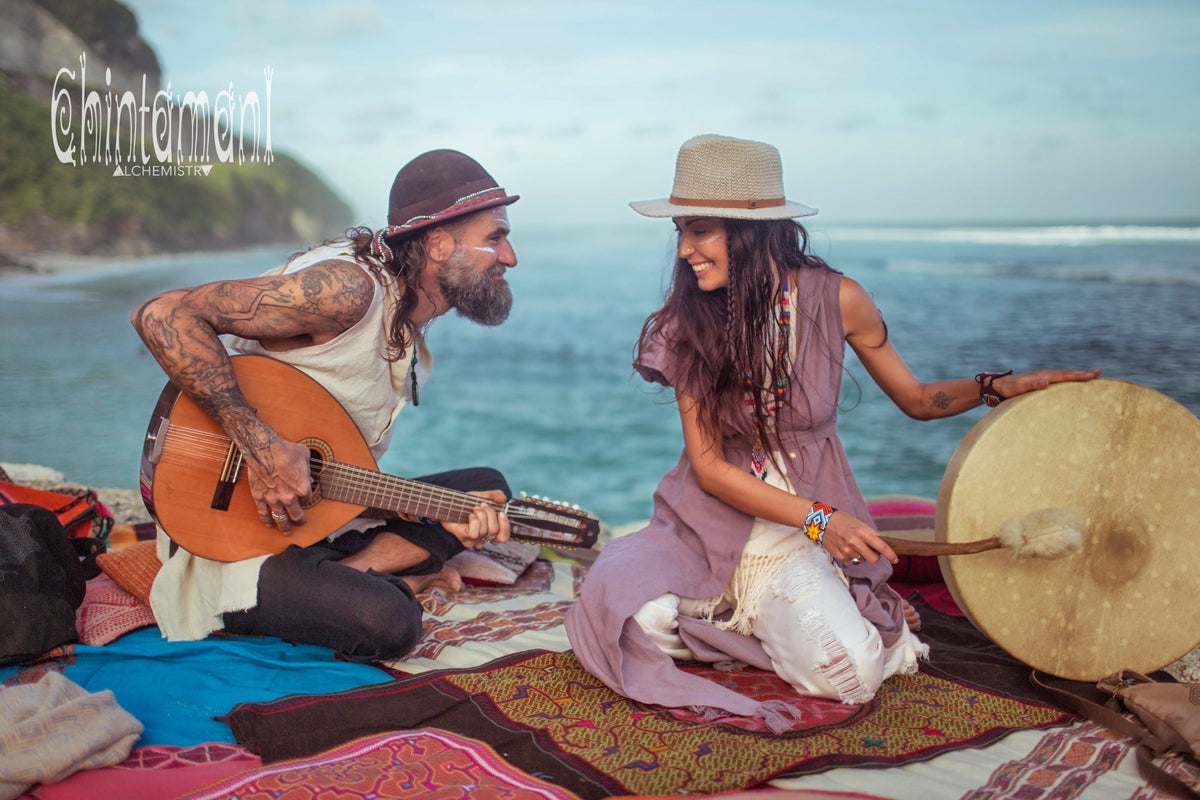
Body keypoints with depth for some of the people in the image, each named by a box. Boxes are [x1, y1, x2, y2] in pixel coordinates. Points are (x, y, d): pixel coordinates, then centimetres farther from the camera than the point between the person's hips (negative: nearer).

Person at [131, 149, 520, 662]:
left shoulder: (409, 332, 10)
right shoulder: (348, 288, -21)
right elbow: (162, 315, -27)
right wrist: (261, 447, -31)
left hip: (317, 513, 9)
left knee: (487, 485, 8)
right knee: (388, 622, -32)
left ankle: (354, 573, -9)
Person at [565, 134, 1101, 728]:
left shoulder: (835, 300, -8)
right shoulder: (688, 324, -8)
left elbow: (915, 399, 5)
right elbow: (709, 466, -10)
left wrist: (1000, 386, -13)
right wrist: (817, 517, -20)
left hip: (800, 540, -1)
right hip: (710, 521, 1)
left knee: (852, 674, -25)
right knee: (631, 617, -27)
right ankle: (755, 618, 3)